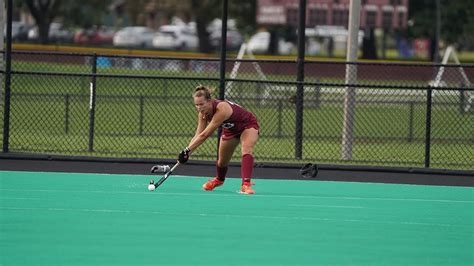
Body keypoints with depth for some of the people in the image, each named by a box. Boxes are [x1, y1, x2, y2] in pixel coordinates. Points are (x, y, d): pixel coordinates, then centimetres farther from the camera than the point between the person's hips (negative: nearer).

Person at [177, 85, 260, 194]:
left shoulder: (222, 109, -42)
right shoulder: (203, 113, -19)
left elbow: (205, 135, -43)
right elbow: (198, 135, -19)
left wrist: (188, 150, -43)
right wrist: (187, 151, -33)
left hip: (248, 125, -7)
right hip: (231, 129, 7)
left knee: (247, 149, -33)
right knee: (222, 160, 13)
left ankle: (246, 185, -43)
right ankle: (219, 179, 46)